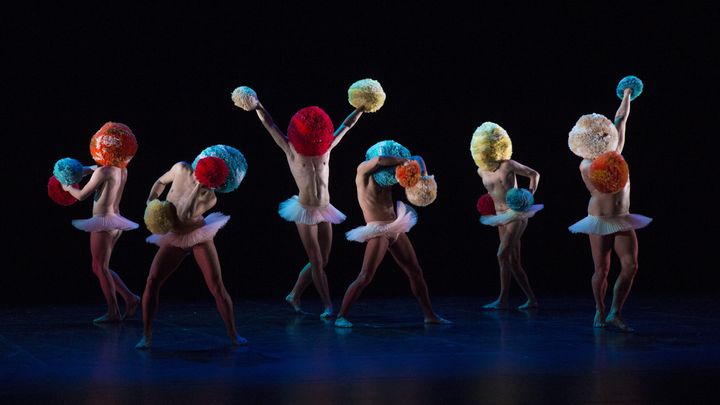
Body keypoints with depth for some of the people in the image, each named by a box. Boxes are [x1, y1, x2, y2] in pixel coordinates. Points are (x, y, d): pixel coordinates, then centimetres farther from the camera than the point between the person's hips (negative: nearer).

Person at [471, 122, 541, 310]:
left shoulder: (508, 165, -10)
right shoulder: (481, 171, 7)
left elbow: (534, 174, -2)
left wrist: (530, 195, -13)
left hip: (517, 214, -6)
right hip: (501, 217, 6)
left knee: (503, 255, -15)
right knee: (514, 261, 5)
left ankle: (503, 300, -11)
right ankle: (531, 299, 13)